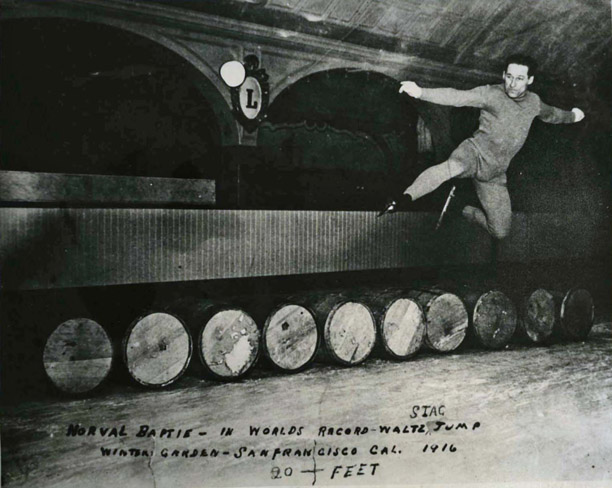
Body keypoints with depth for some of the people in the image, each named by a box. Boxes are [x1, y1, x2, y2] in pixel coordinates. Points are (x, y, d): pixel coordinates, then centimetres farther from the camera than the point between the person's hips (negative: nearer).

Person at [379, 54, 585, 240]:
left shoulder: (533, 102, 9)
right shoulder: (491, 94, -9)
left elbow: (550, 113, 34)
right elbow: (456, 97, -23)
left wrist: (571, 116, 50)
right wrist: (420, 92, -38)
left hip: (495, 174, 6)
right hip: (475, 153, -5)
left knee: (500, 232, 3)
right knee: (453, 166, -44)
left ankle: (465, 211, 28)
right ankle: (403, 200, -45)